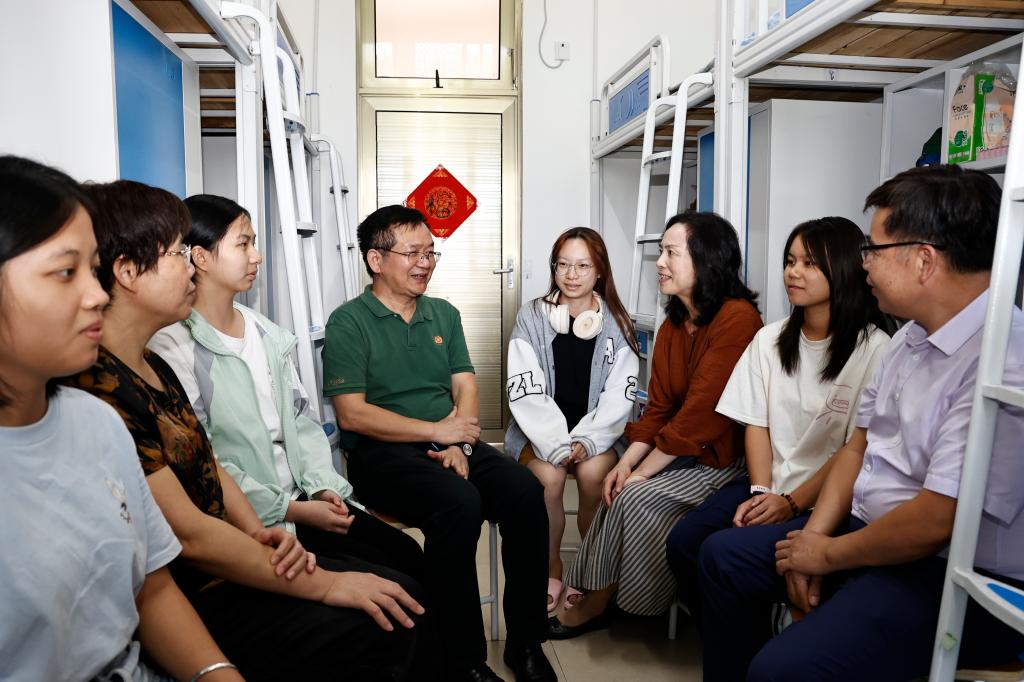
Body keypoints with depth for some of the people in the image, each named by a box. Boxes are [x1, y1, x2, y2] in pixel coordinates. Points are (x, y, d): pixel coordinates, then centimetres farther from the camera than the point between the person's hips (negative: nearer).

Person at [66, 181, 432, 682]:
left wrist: (259, 535, -7)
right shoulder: (95, 390, -24)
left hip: (218, 565, 9)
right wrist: (324, 585, -16)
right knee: (379, 638, -14)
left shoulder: (154, 368, 9)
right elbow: (187, 533, -23)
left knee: (400, 595, 2)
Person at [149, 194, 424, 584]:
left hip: (303, 495, 7)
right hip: (250, 519, -7)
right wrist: (290, 510, -17)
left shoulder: (267, 334, 13)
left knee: (409, 555, -5)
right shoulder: (173, 347, -11)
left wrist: (323, 485, -4)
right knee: (382, 572, -15)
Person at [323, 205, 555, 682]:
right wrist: (439, 431, -12)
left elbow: (465, 387, 10)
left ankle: (525, 642, -7)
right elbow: (352, 414, -10)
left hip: (449, 444, 5)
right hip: (381, 452, -5)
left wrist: (460, 443, -11)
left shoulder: (444, 314, 15)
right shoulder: (349, 322, -3)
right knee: (459, 502, -33)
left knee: (526, 491, -22)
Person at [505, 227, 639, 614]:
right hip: (541, 430, 0)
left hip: (597, 431, 1)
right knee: (548, 478, -28)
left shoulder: (617, 324, 3)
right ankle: (551, 570, -4)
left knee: (592, 473, -28)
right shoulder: (531, 317, 0)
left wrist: (586, 442, -17)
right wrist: (558, 445, -19)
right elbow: (525, 392, -7)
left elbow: (619, 396, -3)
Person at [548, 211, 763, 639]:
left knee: (636, 498, -20)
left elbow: (701, 411, -23)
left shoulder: (737, 318, -19)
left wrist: (642, 471, -18)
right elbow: (659, 408, 7)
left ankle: (595, 604, 1)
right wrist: (628, 460, -8)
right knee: (624, 489, -14)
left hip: (723, 456, -7)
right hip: (679, 451, 7)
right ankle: (595, 600, -1)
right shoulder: (673, 325, 8)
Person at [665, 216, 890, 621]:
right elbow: (756, 424, 6)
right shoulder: (770, 339, 9)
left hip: (824, 500, -5)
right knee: (683, 542, -15)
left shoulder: (873, 349, -10)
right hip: (767, 486, 6)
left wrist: (793, 503, -15)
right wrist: (761, 492, -7)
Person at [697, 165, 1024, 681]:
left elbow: (937, 521, -27)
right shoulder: (911, 337, 6)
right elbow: (858, 447, 10)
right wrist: (813, 534, -2)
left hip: (957, 581, -9)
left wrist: (827, 555, -12)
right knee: (723, 556, 13)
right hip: (869, 532, 9)